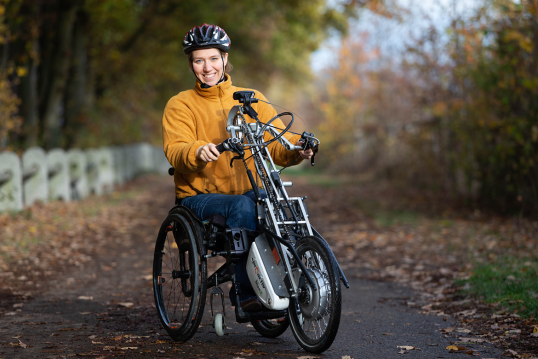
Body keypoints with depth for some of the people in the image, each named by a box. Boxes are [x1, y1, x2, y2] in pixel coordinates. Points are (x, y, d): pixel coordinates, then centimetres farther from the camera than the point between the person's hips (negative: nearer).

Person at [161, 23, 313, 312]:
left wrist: (295, 148, -24)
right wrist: (198, 152, -35)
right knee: (241, 207, -34)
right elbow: (174, 151, -12)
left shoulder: (251, 100, 12)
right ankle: (246, 291, -29)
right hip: (201, 197, -2)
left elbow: (276, 143, -1)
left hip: (249, 190, 2)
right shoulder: (180, 105, 5)